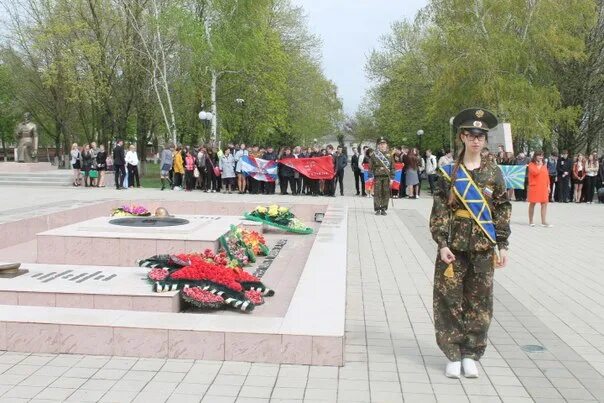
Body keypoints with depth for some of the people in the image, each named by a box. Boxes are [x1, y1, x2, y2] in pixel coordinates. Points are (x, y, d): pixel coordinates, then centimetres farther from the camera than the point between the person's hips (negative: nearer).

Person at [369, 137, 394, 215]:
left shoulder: (389, 155, 9)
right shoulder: (373, 155, 2)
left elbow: (392, 167, 9)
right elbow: (370, 167, 3)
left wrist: (391, 178, 2)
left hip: (387, 177, 2)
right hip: (377, 177, -2)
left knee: (386, 193, 3)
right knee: (377, 193, -3)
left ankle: (383, 209, 12)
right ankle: (377, 209, 4)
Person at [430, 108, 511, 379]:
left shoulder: (494, 173, 4)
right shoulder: (449, 172, 0)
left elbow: (502, 211, 6)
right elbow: (439, 210, -3)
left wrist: (502, 245, 2)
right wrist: (442, 243, -10)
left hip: (483, 247, 1)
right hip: (453, 246, -1)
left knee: (479, 302, 6)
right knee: (449, 300, 1)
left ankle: (471, 355, 19)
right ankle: (453, 355, 14)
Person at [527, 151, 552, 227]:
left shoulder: (544, 165, 13)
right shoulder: (531, 164, -4)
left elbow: (547, 175, 14)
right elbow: (535, 172, -21)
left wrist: (548, 186, 9)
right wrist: (539, 165, -11)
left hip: (544, 187, 5)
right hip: (534, 187, -5)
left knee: (544, 203, -1)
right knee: (532, 203, 4)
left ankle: (544, 222, 0)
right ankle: (531, 221, 13)